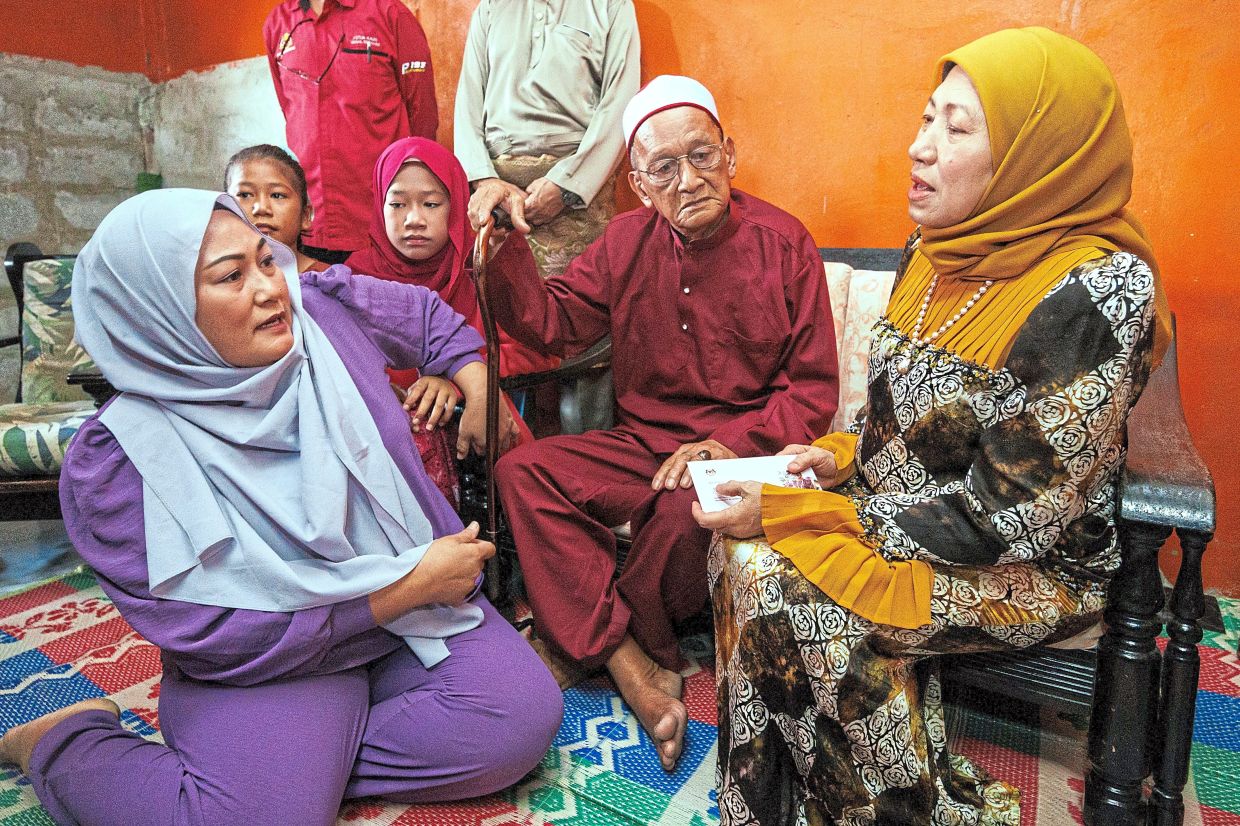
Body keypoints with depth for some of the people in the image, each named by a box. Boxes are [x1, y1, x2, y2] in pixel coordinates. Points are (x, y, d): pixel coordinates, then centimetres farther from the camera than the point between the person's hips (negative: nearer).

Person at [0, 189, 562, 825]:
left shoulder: (321, 307, -6)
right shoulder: (115, 460, -16)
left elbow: (430, 315, 16)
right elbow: (224, 639, -19)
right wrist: (412, 581, -20)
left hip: (414, 601, 4)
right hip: (264, 669, -3)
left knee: (521, 720, -20)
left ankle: (306, 763, -2)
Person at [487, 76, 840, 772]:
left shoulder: (784, 243, -4)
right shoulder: (629, 241, 7)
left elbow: (813, 391, -5)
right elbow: (558, 322, 6)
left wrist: (730, 445, -19)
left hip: (742, 453, -4)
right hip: (641, 446, 5)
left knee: (687, 510, -37)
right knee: (523, 471, -17)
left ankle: (590, 642, -5)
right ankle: (634, 668, -22)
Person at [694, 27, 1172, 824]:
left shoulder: (1093, 294, -24)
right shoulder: (940, 249, 1)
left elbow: (1005, 519, -24)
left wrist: (797, 512, -23)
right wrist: (840, 457, -6)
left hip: (1034, 568, -7)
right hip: (901, 514, 7)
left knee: (780, 582, -24)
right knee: (745, 542, -15)